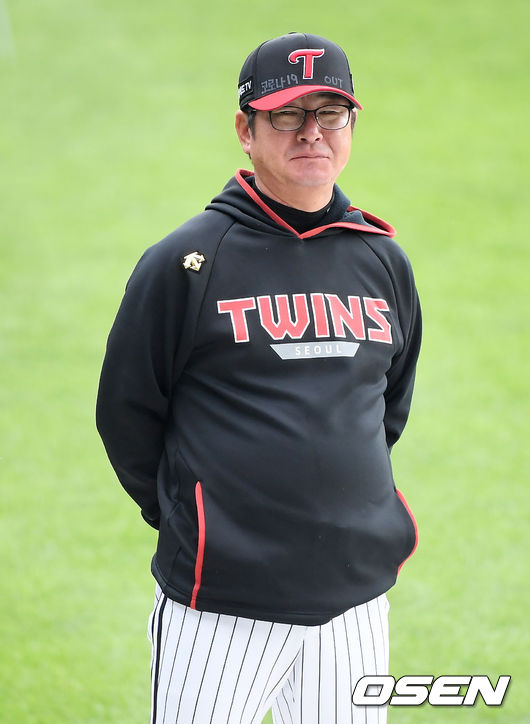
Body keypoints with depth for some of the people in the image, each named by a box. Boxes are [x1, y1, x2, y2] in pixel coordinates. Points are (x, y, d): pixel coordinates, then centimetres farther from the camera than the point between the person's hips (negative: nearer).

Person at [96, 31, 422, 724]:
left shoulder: (384, 263, 9)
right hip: (221, 603, -4)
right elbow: (126, 409, 1)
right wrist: (186, 520, 6)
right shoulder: (185, 262, -6)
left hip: (355, 596, 4)